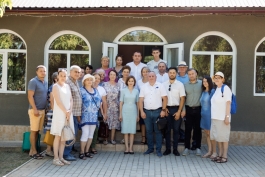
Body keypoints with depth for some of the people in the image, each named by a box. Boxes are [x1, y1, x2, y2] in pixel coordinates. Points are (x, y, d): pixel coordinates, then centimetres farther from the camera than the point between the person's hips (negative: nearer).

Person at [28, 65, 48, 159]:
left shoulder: (46, 82, 14)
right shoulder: (33, 81, -10)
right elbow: (30, 96, -15)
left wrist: (45, 108, 14)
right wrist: (35, 109, -20)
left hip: (42, 110, 8)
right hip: (35, 110, -7)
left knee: (37, 131, 9)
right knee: (34, 131, -2)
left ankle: (32, 150, 16)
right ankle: (34, 151, 4)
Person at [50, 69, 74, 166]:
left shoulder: (67, 86, 14)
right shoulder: (55, 86, -5)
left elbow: (71, 100, 11)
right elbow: (58, 101, -12)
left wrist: (70, 111, -4)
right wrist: (65, 112, -12)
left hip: (68, 114, 6)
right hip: (59, 113, -6)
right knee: (58, 136, -4)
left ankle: (61, 157, 13)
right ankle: (56, 158, 2)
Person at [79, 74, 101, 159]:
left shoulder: (96, 90, 15)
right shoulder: (81, 90, -4)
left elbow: (99, 100, 18)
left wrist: (97, 108, 7)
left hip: (94, 115, 6)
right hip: (85, 115, -6)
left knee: (91, 134, 8)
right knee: (85, 133, -10)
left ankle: (87, 151, 17)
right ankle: (82, 152, -1)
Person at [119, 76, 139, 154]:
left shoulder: (136, 91, 7)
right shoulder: (123, 90, 3)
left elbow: (137, 103, 9)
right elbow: (121, 102, 4)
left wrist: (138, 115, 8)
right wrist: (120, 114, 0)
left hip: (133, 111, 1)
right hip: (125, 111, -1)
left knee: (132, 130, 2)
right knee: (125, 130, 0)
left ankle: (131, 148, 8)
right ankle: (126, 148, 6)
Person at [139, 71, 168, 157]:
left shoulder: (160, 86, 0)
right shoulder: (144, 87, 7)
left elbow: (165, 99, -2)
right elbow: (141, 100, 6)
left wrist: (163, 110, -9)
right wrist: (142, 111, -1)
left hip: (157, 111, -3)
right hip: (147, 112, 3)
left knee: (158, 131, 1)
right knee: (148, 131, 10)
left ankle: (158, 150, 8)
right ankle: (150, 148, 21)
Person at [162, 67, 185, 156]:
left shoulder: (180, 84, 0)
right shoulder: (164, 84, 5)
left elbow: (182, 99, -3)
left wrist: (179, 111, -9)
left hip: (176, 109, -1)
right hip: (167, 109, 1)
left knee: (176, 130, 5)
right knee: (167, 130, 6)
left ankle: (175, 149, 14)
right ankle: (167, 149, 15)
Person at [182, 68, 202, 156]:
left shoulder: (201, 83, 0)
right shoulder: (185, 85, 7)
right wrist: (183, 109, 1)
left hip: (198, 109, -1)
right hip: (188, 109, 2)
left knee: (198, 129, 6)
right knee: (188, 129, 4)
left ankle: (198, 147, 16)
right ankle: (187, 148, 13)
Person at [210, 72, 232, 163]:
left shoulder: (225, 89, -8)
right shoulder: (216, 90, 14)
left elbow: (228, 103, -11)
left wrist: (227, 116, -16)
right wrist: (213, 116, 14)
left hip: (222, 118, -7)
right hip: (215, 117, 7)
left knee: (223, 137, -1)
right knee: (217, 137, 11)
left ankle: (224, 157, 7)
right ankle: (220, 155, 20)